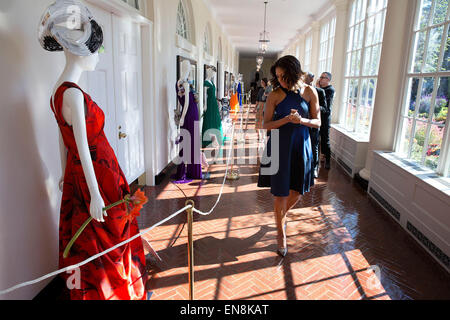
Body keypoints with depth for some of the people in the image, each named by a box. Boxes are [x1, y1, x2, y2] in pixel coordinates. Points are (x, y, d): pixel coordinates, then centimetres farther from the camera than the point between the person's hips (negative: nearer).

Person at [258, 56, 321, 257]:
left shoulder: (309, 92, 0)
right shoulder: (275, 95, -4)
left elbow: (317, 122, 4)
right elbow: (266, 124, -4)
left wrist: (301, 120, -16)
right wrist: (286, 119, -20)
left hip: (301, 146, 3)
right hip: (280, 147, -2)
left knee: (298, 191, 13)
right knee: (280, 193, 2)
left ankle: (283, 215, 45)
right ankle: (281, 233, 22)